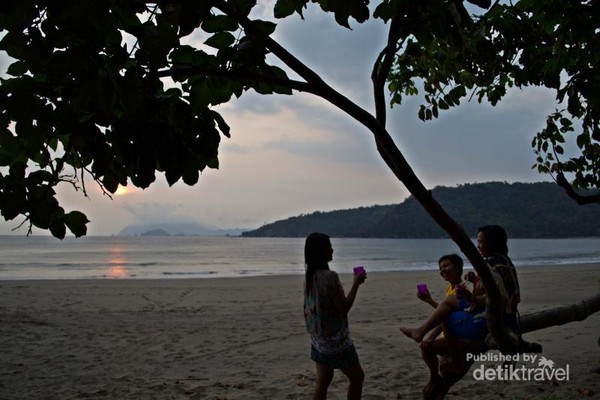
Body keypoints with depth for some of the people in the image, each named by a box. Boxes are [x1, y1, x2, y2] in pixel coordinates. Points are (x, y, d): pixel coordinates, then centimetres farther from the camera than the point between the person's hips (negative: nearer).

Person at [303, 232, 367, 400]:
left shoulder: (310, 276, 3)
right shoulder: (330, 276, -22)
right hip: (335, 338, -8)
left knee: (322, 382, 12)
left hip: (318, 338, 8)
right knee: (357, 377, 9)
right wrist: (356, 284, -11)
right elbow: (344, 307, -17)